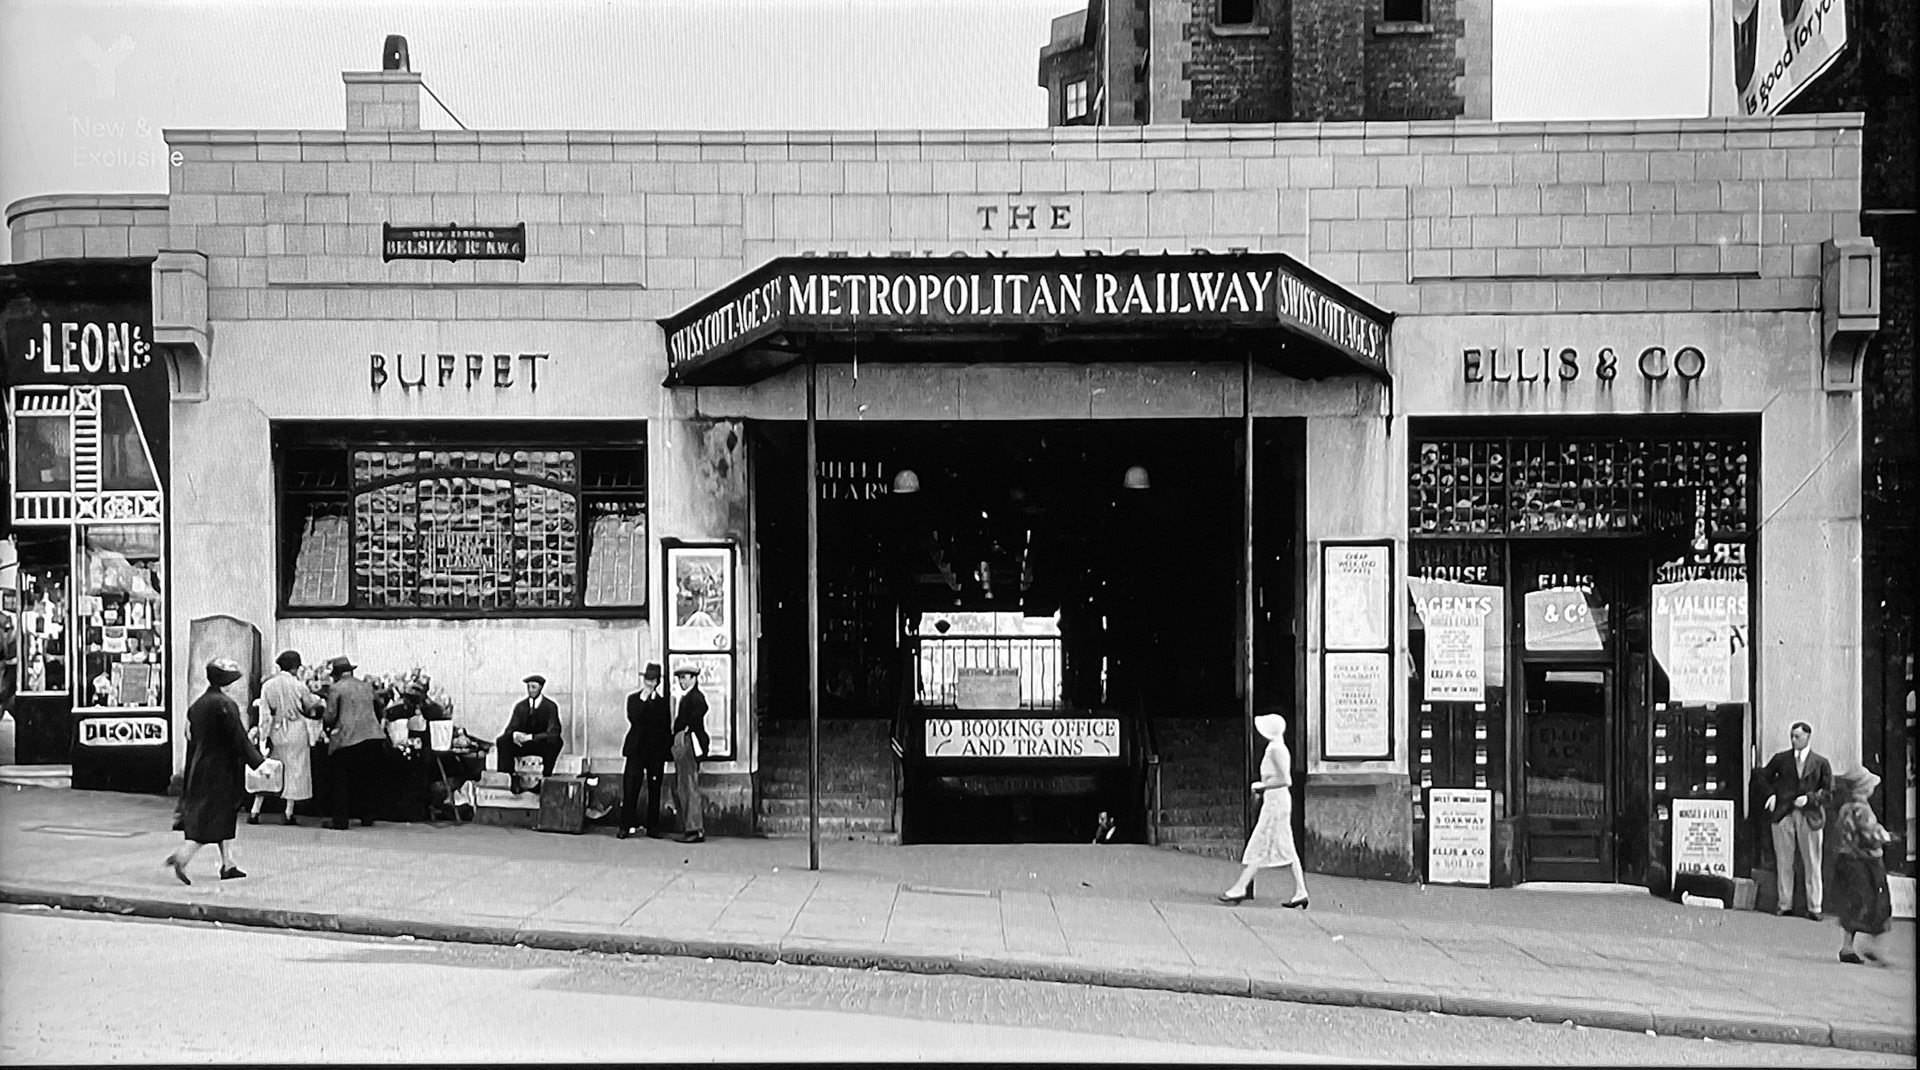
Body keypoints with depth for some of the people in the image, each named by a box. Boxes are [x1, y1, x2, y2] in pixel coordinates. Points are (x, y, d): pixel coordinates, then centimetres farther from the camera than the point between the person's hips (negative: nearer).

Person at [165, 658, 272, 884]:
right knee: (215, 817, -4)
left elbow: (192, 740, 14)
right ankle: (182, 856, -15)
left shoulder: (196, 705, 8)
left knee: (225, 816, 15)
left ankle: (228, 864, 19)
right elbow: (239, 739, -17)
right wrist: (259, 762, -11)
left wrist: (190, 771, 21)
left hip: (199, 766, 8)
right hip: (221, 770, -8)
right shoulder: (225, 705, -16)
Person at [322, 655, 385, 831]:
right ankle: (367, 817, 19)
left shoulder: (335, 689, -3)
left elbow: (330, 716, -6)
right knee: (366, 780, 15)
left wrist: (329, 730, 12)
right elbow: (378, 709, 19)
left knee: (341, 781, 3)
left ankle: (340, 820, 1)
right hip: (372, 736, 5)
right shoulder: (367, 686, 14)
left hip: (346, 739, -5)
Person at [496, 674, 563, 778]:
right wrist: (514, 735, -26)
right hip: (522, 745, 3)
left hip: (543, 745, -3)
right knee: (502, 741, -22)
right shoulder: (520, 706, 5)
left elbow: (553, 732, -17)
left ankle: (547, 776, -29)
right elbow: (510, 728, 1)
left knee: (554, 742, -36)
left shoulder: (550, 706, -6)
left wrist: (530, 737, -30)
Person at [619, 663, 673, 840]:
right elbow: (633, 718, -11)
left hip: (656, 752, 1)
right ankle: (625, 826, -2)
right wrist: (644, 699, -12)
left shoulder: (663, 702, 9)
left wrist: (667, 748, 2)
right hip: (636, 749, -1)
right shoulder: (633, 699, 7)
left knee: (654, 790, 3)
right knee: (630, 788, -5)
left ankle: (653, 827, 8)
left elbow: (667, 729, 10)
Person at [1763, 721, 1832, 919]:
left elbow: (1828, 789, 3)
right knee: (1783, 863, 3)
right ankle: (1785, 905, 11)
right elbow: (1766, 777, 21)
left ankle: (1814, 908, 8)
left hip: (1810, 815, -1)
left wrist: (1810, 798, -11)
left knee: (1812, 864, 2)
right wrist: (1771, 793, 5)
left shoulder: (1821, 762, 4)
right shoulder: (1780, 759, 8)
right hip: (1783, 815, 2)